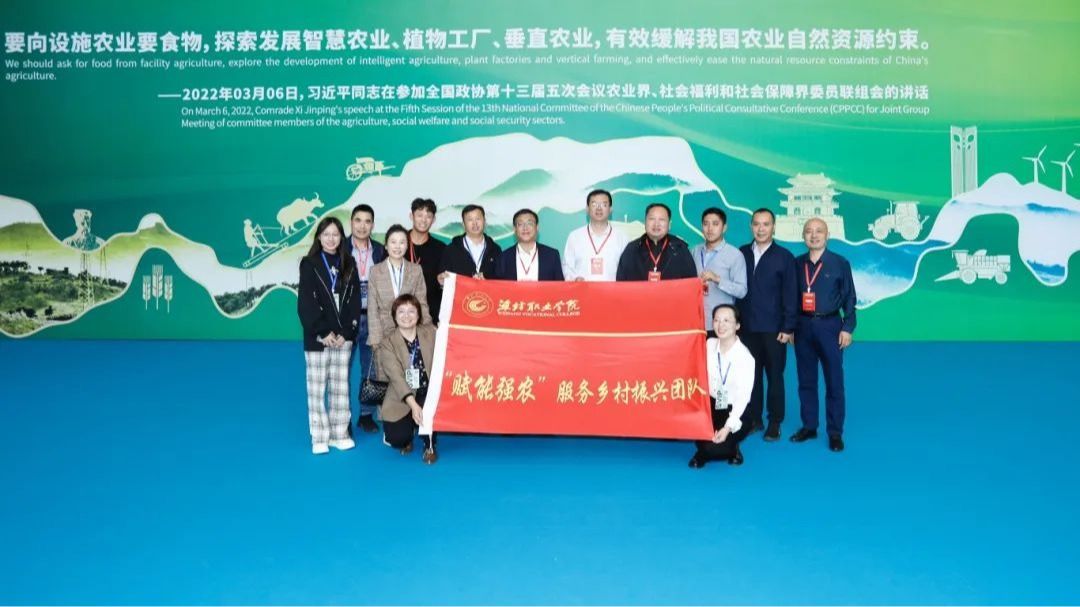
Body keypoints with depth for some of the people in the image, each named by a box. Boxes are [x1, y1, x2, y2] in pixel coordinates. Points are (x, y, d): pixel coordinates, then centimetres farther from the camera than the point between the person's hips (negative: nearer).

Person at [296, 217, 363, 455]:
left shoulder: (349, 264, 9)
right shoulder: (309, 264, 1)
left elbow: (354, 300, 4)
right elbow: (306, 303, -5)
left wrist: (346, 332, -7)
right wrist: (323, 332, -12)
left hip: (343, 337, 3)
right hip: (318, 337, -3)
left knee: (341, 386, 7)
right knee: (317, 388, 1)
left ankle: (340, 433, 15)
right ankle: (319, 437, 8)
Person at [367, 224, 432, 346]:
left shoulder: (416, 270, 8)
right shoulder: (375, 271, 4)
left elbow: (422, 304, 8)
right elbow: (372, 309, 3)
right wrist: (375, 340, -5)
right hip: (383, 332, -1)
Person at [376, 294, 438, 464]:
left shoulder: (430, 333, 1)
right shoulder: (387, 342, -9)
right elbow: (396, 376, -20)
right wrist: (413, 404, -32)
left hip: (428, 392, 1)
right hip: (401, 399, -1)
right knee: (396, 439, -18)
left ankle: (430, 446, -7)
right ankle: (407, 438, 21)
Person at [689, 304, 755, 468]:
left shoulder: (745, 357, -18)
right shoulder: (709, 345, -3)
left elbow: (743, 397, -21)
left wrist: (727, 428, -29)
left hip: (736, 411, -5)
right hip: (712, 404, 5)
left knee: (714, 447, -27)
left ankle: (732, 448, 10)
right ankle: (704, 450, 4)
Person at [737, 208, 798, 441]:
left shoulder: (784, 257, -1)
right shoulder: (741, 253, 6)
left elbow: (790, 295, -3)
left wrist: (788, 328, -8)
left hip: (773, 329, -2)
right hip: (747, 327, 2)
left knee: (774, 376, 6)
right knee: (751, 376, 7)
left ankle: (774, 423, 16)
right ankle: (753, 419, 18)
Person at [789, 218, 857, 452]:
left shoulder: (840, 263, -1)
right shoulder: (797, 263, 6)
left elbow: (849, 298, -1)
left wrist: (847, 328, -7)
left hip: (829, 325, -3)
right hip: (803, 326, 3)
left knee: (834, 381, 2)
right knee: (806, 380, 9)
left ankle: (835, 432, 10)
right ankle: (809, 426, 21)